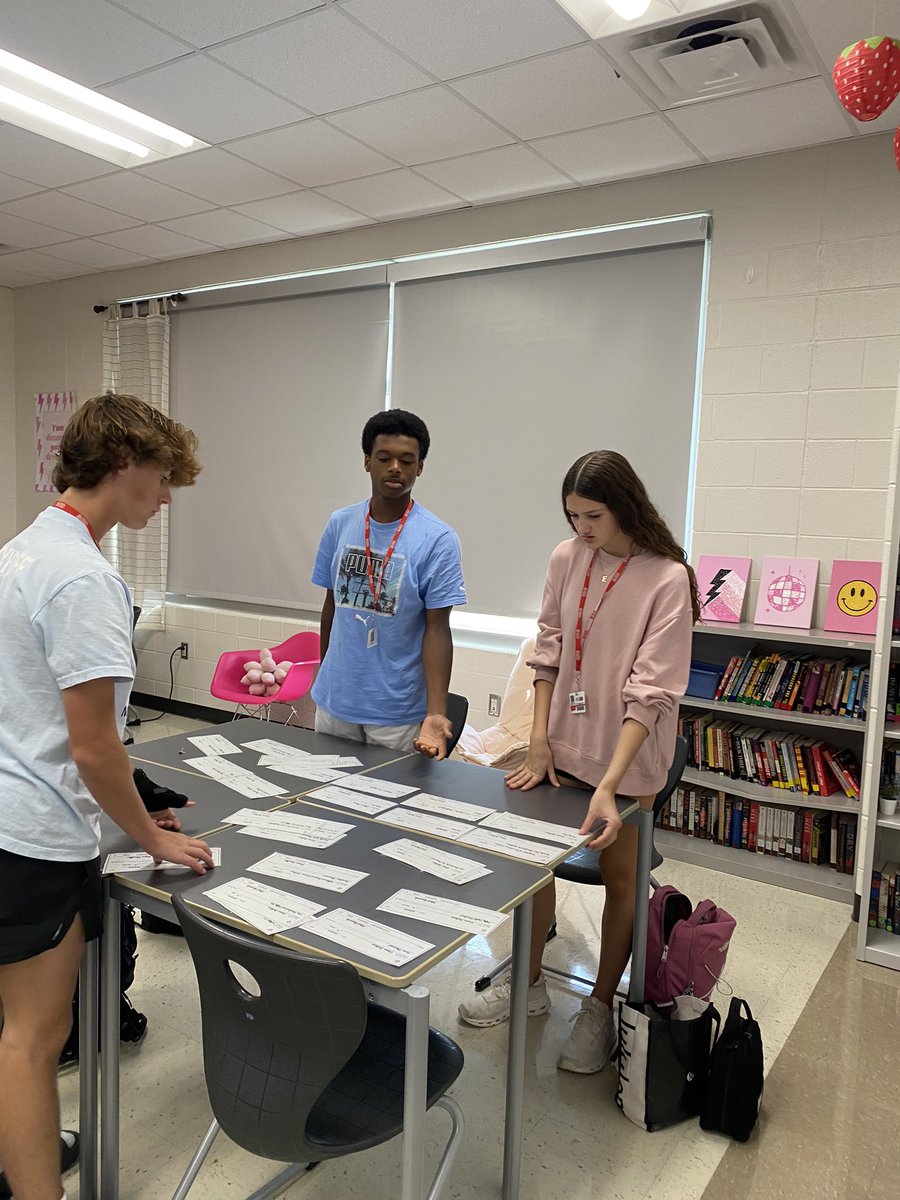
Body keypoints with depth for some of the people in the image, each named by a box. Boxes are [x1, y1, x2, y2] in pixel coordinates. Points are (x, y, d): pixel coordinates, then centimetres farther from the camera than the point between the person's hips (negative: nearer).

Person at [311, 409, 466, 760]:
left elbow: (436, 628, -13)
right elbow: (332, 604, 11)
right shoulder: (340, 524, 2)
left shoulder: (437, 539, -12)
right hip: (334, 702, 4)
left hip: (398, 710, -4)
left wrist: (435, 714, -21)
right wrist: (324, 669, 16)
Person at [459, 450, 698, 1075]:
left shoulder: (667, 579, -18)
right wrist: (539, 740, -2)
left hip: (627, 751, -5)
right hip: (564, 739, 5)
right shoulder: (567, 558, -3)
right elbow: (548, 650, 3)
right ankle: (529, 982, 38)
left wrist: (608, 785, -28)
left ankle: (600, 1006, 32)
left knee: (620, 876, 11)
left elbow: (652, 691, -22)